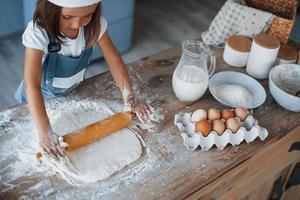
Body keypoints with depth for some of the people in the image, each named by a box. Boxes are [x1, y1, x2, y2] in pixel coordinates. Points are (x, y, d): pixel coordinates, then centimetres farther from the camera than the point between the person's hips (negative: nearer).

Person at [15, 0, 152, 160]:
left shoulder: (95, 24, -26)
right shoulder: (38, 32, -38)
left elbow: (114, 60, -22)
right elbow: (32, 85, -45)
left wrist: (129, 97, -35)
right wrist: (45, 132, -54)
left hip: (74, 90, 3)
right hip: (43, 96, -2)